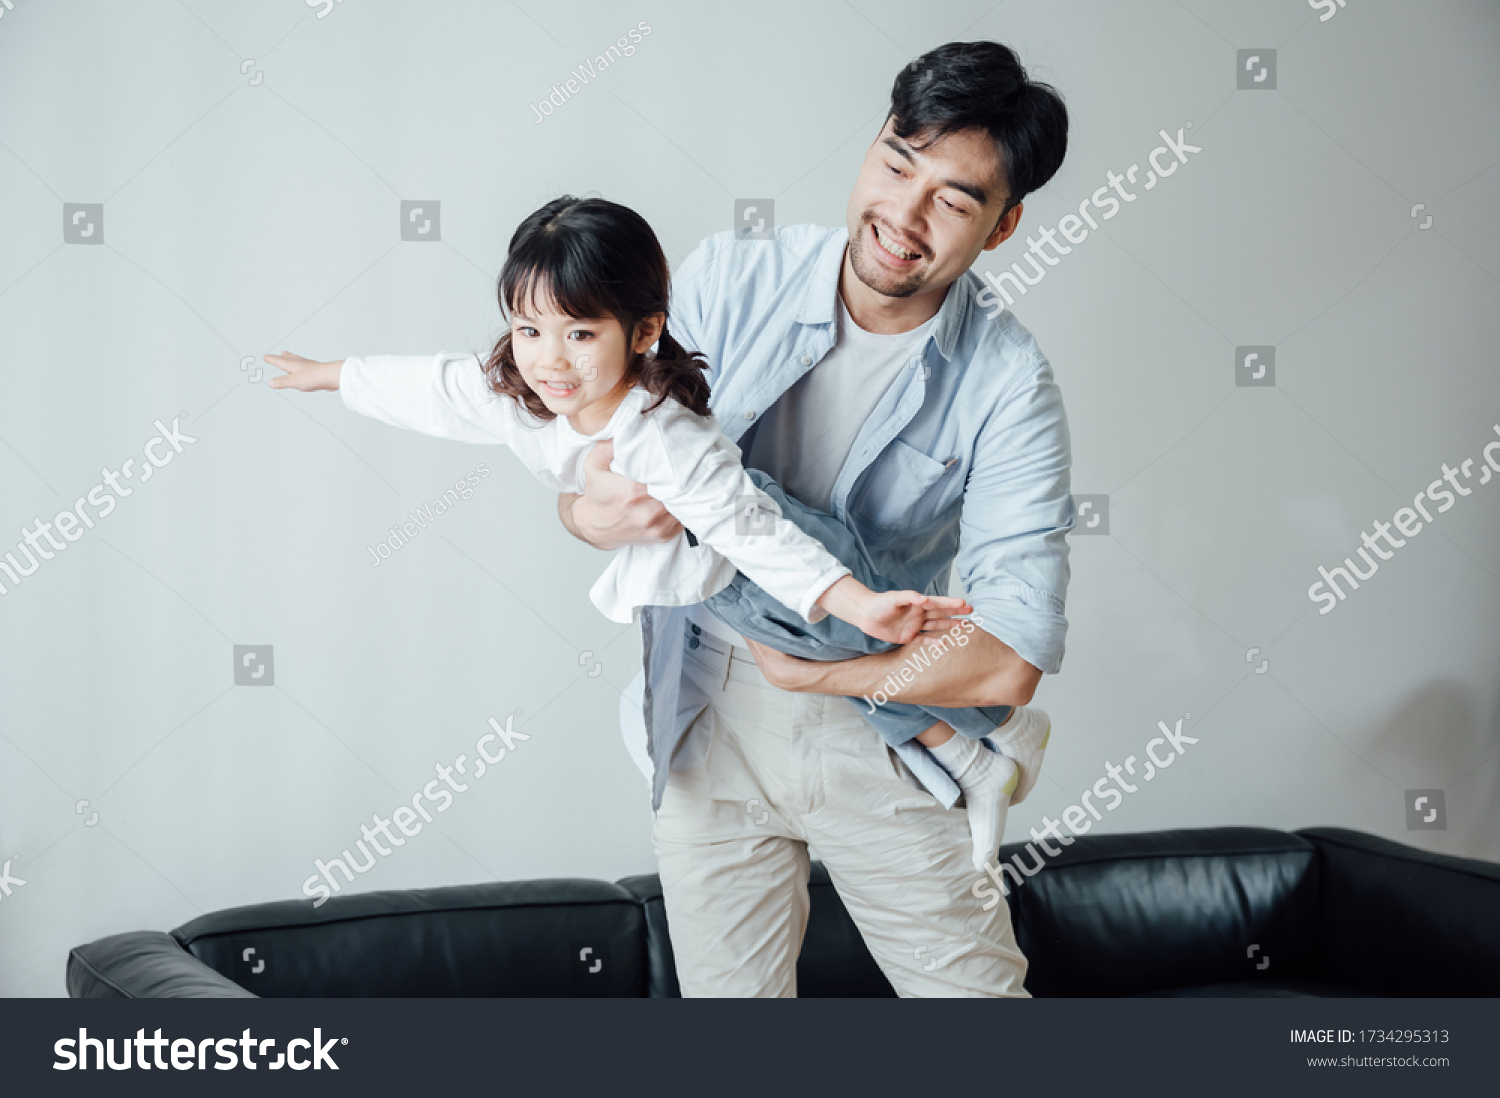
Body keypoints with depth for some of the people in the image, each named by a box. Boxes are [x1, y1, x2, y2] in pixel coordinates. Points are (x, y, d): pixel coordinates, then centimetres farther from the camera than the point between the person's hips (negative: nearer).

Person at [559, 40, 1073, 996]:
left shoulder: (1008, 383, -15)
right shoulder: (728, 281, -10)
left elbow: (1008, 663, -21)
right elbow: (582, 482, -6)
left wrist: (804, 669, -19)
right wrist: (600, 515, -29)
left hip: (879, 731, -1)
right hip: (708, 721, 1)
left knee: (977, 987, 8)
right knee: (731, 993, 11)